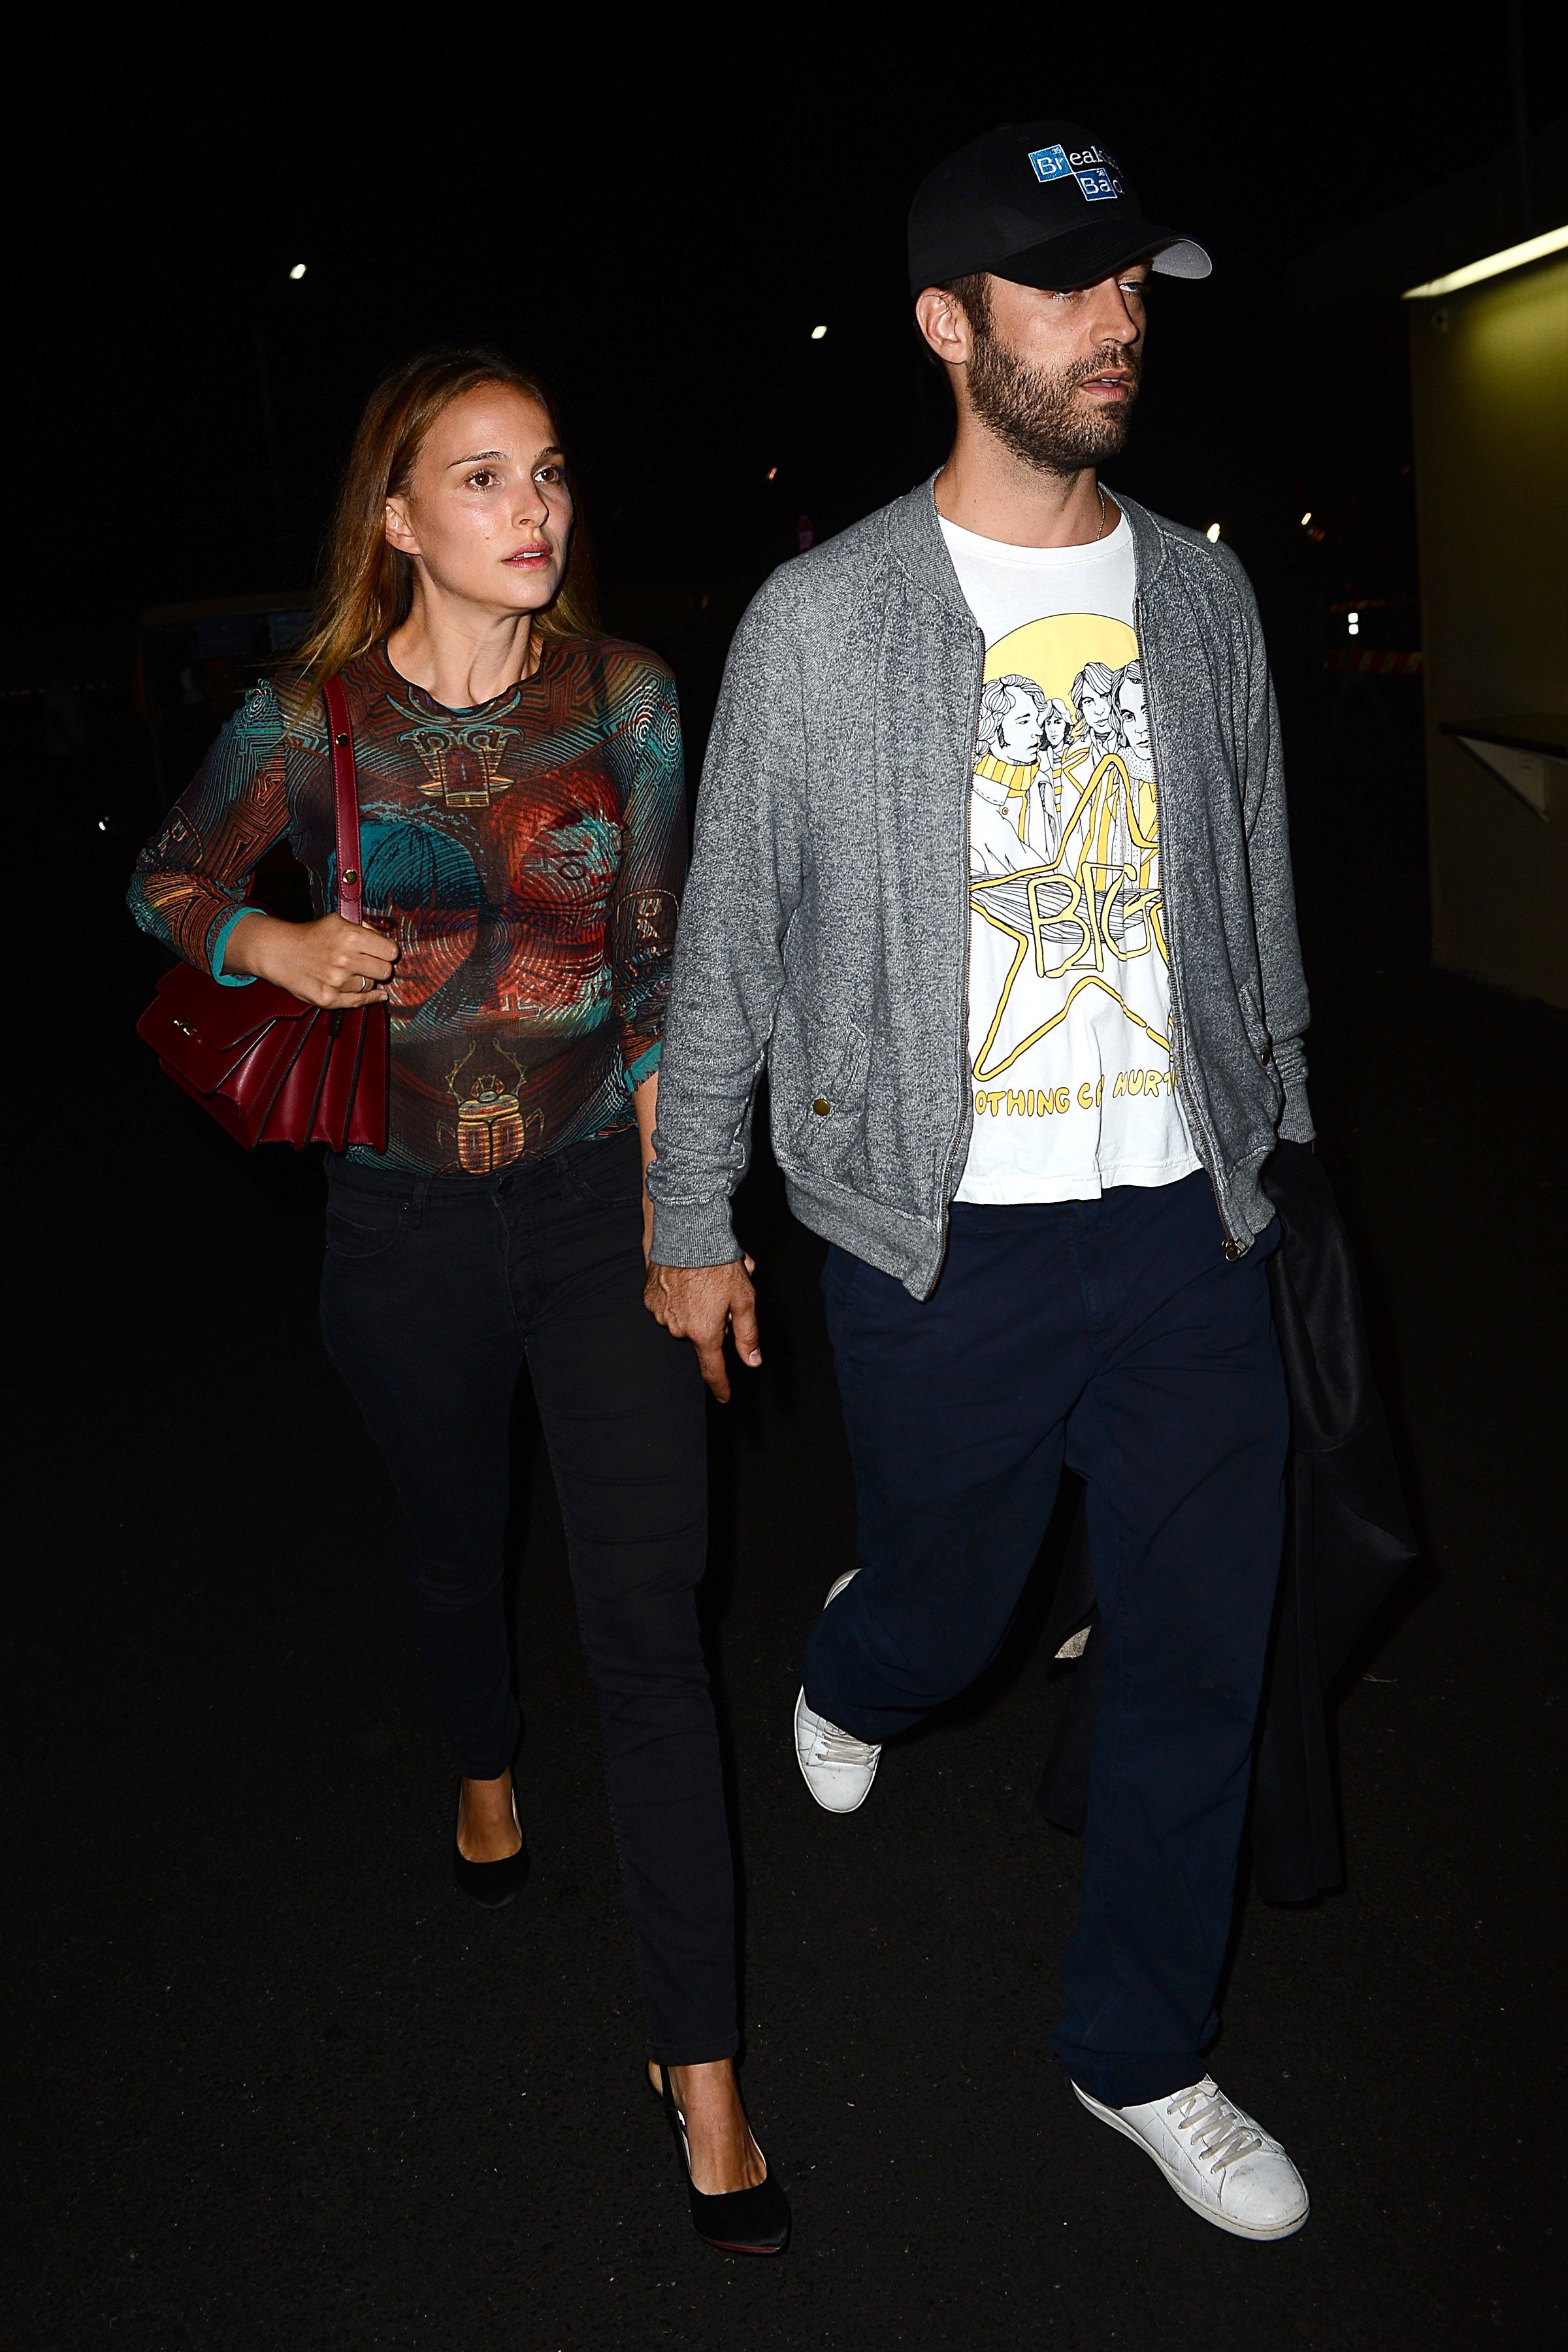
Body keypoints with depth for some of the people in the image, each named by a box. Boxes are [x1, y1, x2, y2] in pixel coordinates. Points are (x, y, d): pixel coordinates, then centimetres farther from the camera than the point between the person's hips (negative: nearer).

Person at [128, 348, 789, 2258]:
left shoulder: (624, 696, -4)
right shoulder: (308, 721, -7)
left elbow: (658, 960, 1)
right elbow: (165, 883, 9)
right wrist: (273, 949, -13)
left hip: (601, 1196, -1)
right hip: (405, 1223, 1)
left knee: (649, 1627, -5)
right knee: (453, 1542, 23)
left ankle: (698, 2061, 6)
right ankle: (484, 1772, 57)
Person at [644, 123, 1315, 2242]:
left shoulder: (1203, 594, 6)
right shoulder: (822, 619, -5)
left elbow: (1256, 898, 14)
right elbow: (728, 940, 0)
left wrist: (1279, 1150, 15)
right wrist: (693, 1224, 2)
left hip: (1184, 1218, 4)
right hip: (944, 1240, -3)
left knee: (1202, 1648, 8)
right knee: (947, 1606, 12)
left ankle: (1142, 2052, 30)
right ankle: (853, 1674, 53)